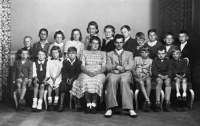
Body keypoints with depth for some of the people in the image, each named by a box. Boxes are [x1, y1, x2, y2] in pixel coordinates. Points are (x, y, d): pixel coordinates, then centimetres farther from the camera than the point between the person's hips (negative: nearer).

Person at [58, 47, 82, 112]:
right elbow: (64, 72, 1)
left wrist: (72, 79, -20)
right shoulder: (65, 62, 8)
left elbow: (78, 73, -5)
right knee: (63, 84, -26)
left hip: (75, 78, -1)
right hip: (67, 79, 2)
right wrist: (67, 78, -18)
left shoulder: (79, 62, 2)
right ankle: (61, 104, -26)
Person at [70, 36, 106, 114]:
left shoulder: (103, 53, 18)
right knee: (85, 81, -35)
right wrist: (88, 72, -12)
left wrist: (96, 72, -14)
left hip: (98, 74, -1)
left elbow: (104, 68, 7)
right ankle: (88, 105, -32)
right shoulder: (85, 52, 20)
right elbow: (82, 67, 9)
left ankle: (94, 105, -34)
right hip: (86, 74, 1)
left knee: (97, 81, -37)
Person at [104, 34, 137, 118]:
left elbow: (131, 66, 8)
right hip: (113, 73, 0)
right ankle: (110, 108, -41)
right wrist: (116, 66, -11)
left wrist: (123, 68, -12)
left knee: (124, 81, -38)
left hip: (125, 73, 0)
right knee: (112, 80, -38)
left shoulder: (129, 53, 26)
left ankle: (129, 108, -44)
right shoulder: (109, 54, 25)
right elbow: (107, 67, 10)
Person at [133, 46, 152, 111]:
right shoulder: (136, 58, 15)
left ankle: (146, 103, -33)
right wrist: (136, 74, -8)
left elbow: (150, 71, 13)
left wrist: (148, 74, -9)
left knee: (148, 82, -35)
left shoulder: (150, 61, 15)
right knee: (141, 83, -35)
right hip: (138, 76, 0)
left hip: (146, 76, 1)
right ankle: (148, 100, -44)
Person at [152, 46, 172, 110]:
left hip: (166, 76, 1)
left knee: (168, 82, -32)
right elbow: (153, 70, -2)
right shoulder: (155, 61, 10)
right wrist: (159, 75, -20)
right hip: (157, 76, -1)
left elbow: (170, 70, 4)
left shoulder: (168, 61, 15)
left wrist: (167, 76, -17)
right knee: (159, 81, -34)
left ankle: (167, 101, -37)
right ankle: (158, 101, -35)